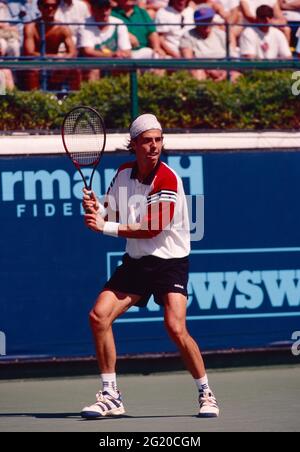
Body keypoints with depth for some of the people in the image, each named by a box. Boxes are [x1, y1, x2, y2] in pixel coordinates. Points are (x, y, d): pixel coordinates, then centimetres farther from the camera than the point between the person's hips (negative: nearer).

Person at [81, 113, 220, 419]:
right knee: (99, 315, -9)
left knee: (176, 328, -21)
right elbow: (111, 215, 12)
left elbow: (151, 229, -21)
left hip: (169, 262, -6)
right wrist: (95, 208, -11)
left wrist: (106, 226, -21)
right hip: (135, 261, 6)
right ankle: (110, 397, 1)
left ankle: (206, 393, 1)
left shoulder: (167, 180, -17)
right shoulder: (123, 174, 3)